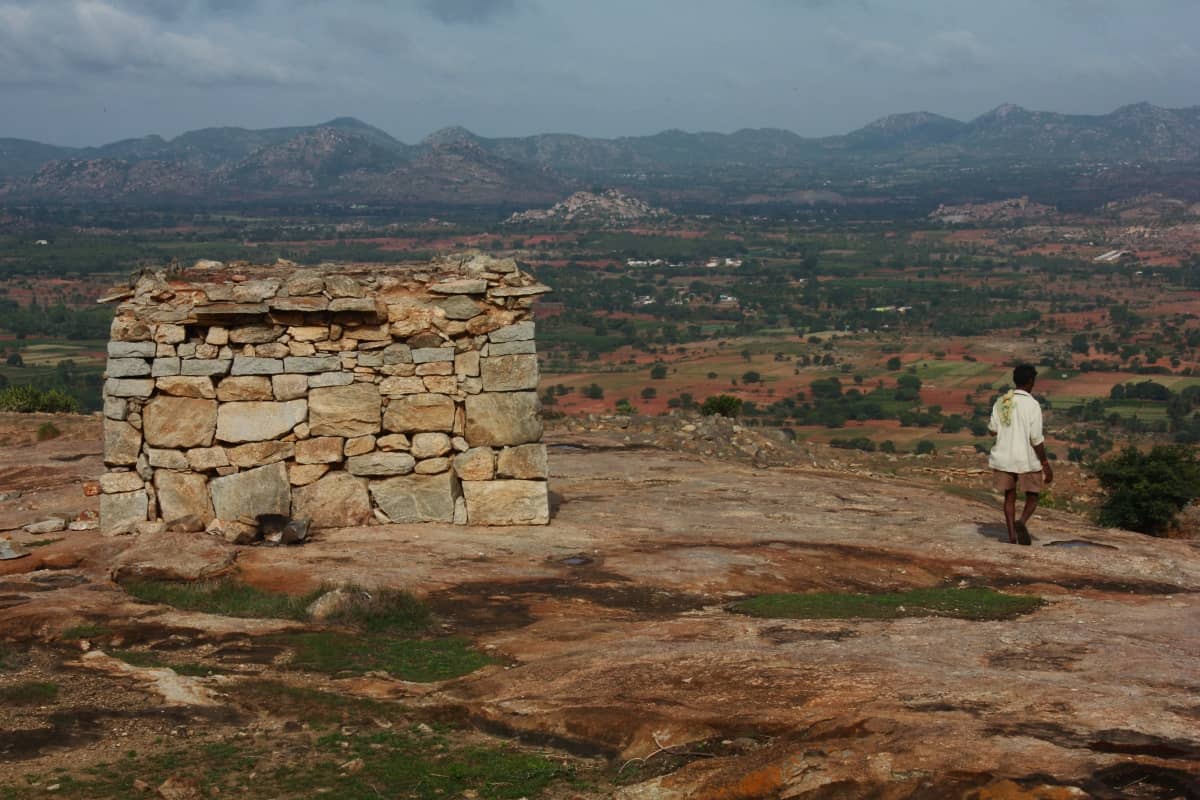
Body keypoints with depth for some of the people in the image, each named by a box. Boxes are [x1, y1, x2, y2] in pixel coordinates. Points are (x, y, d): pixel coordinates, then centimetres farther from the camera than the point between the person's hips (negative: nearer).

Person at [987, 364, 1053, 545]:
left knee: (1009, 497, 16)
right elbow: (1036, 439, -16)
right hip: (1027, 460, -4)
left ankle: (1012, 537, 9)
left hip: (1004, 458, 4)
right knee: (1032, 497, 12)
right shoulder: (1032, 405, -14)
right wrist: (1046, 465, -10)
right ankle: (1022, 522, -15)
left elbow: (992, 429, 9)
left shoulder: (1001, 402, 0)